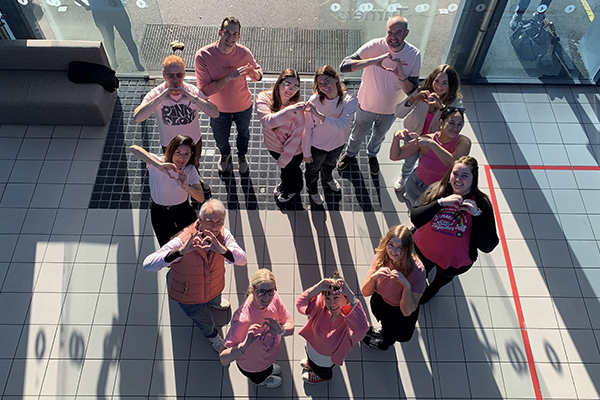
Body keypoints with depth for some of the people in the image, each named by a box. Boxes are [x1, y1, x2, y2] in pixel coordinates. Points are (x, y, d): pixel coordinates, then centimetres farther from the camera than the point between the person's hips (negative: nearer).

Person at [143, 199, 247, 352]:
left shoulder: (223, 234, -28)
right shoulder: (182, 241, -41)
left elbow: (242, 260, -37)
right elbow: (148, 264, -47)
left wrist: (222, 249, -58)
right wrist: (181, 251, -61)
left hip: (214, 288, 3)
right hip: (189, 296, -3)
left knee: (216, 301, 40)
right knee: (206, 323, 28)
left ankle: (213, 303, 79)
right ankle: (212, 335, 65)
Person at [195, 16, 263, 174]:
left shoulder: (244, 53, -21)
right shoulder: (203, 55, -28)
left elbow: (258, 75, -4)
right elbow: (205, 90, -30)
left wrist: (254, 73, -30)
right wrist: (229, 77, -39)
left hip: (244, 107, 1)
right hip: (219, 110, -1)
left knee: (243, 133, 29)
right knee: (221, 140, 25)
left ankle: (242, 155, 63)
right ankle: (225, 154, 62)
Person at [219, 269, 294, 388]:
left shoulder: (273, 297, -28)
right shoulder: (243, 319, -46)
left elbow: (291, 328, -17)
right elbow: (223, 359, -41)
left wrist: (281, 330, -40)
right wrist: (244, 345, -57)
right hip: (252, 367, -4)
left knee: (269, 367, 38)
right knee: (258, 377, 32)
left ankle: (268, 368, 72)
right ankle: (258, 380, 66)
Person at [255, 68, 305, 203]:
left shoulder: (298, 108, -32)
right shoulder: (264, 98, -25)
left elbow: (295, 138, -27)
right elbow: (268, 122, -42)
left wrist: (283, 160, -22)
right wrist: (289, 110, -51)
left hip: (293, 151, -3)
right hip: (273, 146, 3)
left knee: (292, 168, 27)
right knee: (284, 167, 33)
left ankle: (294, 189, 62)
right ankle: (284, 183, 68)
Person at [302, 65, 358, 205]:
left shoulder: (350, 101, -29)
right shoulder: (314, 100, -31)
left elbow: (342, 125, -42)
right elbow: (307, 129, -21)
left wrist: (319, 115, -54)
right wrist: (306, 152, -12)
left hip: (337, 143, 2)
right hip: (317, 145, -2)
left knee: (330, 163, 35)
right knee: (313, 169, 27)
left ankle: (327, 179, 72)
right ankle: (312, 190, 61)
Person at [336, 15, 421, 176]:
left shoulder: (414, 55, -21)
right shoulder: (374, 46, -27)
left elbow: (412, 91, -19)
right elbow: (344, 66, -36)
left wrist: (402, 77, -40)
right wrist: (373, 61, -48)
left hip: (391, 110, 2)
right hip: (367, 105, -1)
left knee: (379, 136, 29)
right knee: (357, 135, 24)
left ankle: (372, 155, 61)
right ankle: (350, 154, 56)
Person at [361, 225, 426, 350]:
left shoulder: (417, 270, -36)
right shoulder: (381, 257, -25)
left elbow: (407, 311, -31)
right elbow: (366, 293, -20)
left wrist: (407, 285, -46)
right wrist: (373, 277, -40)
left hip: (399, 315, -3)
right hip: (379, 302, 3)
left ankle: (384, 343, 60)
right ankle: (384, 332, 67)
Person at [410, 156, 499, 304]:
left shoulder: (481, 204, -24)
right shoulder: (436, 189, -20)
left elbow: (487, 247, -28)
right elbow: (415, 218, -27)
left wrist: (477, 214, -37)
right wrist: (441, 202, -37)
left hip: (455, 261, 0)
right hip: (424, 249, 0)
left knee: (444, 276, 33)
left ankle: (433, 288, 69)